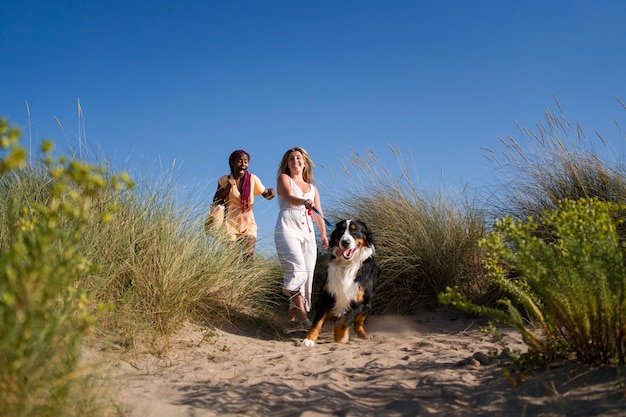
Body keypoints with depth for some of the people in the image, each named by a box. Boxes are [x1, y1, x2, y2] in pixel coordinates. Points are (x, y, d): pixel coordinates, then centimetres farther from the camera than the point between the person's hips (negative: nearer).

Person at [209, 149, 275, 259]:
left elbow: (265, 194, 6)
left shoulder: (253, 179, 0)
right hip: (230, 224, 0)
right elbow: (215, 202, 3)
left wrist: (270, 193, -17)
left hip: (248, 224, 0)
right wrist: (226, 189, -11)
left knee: (249, 256, -16)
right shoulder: (225, 180, 0)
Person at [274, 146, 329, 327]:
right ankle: (301, 312, -21)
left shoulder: (312, 188, 26)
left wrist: (323, 233, 3)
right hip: (288, 228, -5)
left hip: (307, 232, 5)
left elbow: (318, 214, 18)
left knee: (307, 272, -3)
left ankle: (294, 312, 4)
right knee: (297, 269, -21)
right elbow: (289, 197, -9)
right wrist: (304, 202, -30)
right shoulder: (284, 178, 12)